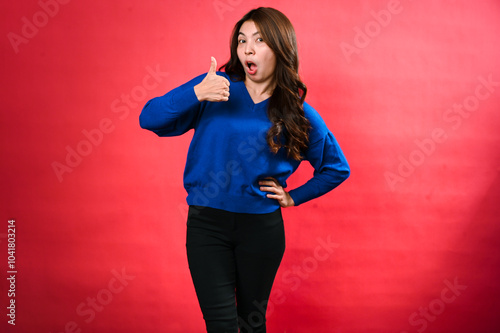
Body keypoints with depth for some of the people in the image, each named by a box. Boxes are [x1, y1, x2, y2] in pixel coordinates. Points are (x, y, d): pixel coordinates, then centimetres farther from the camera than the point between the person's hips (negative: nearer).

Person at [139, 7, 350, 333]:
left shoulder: (298, 113, 0)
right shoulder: (216, 86, -2)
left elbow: (337, 168, 12)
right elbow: (149, 118, -10)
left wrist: (294, 197, 3)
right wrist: (195, 94, -24)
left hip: (262, 227, 1)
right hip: (207, 223, -1)